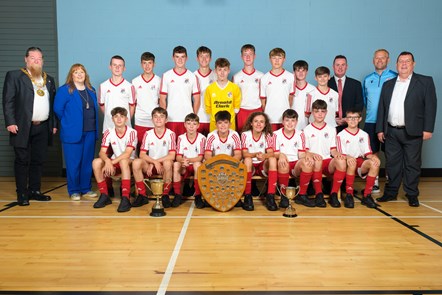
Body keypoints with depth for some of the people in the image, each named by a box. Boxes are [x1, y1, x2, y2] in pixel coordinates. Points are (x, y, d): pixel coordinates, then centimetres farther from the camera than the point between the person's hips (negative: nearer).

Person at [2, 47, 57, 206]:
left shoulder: (49, 80, 16)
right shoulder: (14, 76, 1)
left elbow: (52, 103, 16)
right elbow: (8, 101, -5)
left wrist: (54, 124, 11)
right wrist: (10, 122, -14)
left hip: (43, 128, 5)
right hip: (23, 127, -4)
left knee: (38, 161, 9)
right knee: (22, 161, 1)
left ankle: (34, 191, 19)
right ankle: (22, 194, 8)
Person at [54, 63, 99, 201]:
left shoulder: (91, 90, 14)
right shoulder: (64, 90, -3)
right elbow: (58, 109, -5)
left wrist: (94, 127, 9)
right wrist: (68, 123, 1)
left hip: (90, 132, 5)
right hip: (73, 133, -5)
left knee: (88, 162, 9)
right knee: (73, 163, 0)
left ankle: (86, 188, 20)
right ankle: (74, 191, 11)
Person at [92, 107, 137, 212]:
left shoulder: (131, 132, -14)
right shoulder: (108, 132, -3)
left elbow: (127, 154, -23)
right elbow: (102, 152, -11)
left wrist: (111, 162, -32)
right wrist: (107, 161, -33)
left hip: (129, 163, -4)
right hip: (114, 162, 4)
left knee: (123, 161, -37)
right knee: (96, 162, -21)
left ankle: (125, 198, -38)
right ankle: (104, 196, -11)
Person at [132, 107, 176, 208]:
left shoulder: (170, 134, -7)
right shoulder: (148, 134, -1)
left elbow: (172, 156, -16)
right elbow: (142, 155, -6)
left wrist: (153, 162, -17)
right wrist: (154, 162, -23)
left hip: (164, 166, -2)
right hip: (149, 165, 2)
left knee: (168, 163, -36)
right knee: (136, 162, -27)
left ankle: (165, 195, -17)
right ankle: (142, 195, -12)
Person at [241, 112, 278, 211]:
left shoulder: (268, 136, -2)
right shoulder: (245, 134, -6)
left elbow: (271, 153, -17)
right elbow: (244, 154, -17)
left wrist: (263, 156, -41)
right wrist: (255, 154, -38)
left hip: (263, 166, 1)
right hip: (250, 166, -1)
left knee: (273, 159, -28)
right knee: (247, 159, -33)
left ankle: (270, 196, -28)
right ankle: (247, 197, -29)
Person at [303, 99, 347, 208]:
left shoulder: (331, 129, 18)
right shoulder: (307, 130, 10)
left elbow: (333, 150, 14)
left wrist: (337, 154, -11)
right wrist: (311, 155, -19)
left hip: (328, 161, 2)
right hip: (314, 162, -2)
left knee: (341, 161, -33)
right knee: (317, 161, -40)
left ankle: (333, 194, -23)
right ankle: (319, 195, -27)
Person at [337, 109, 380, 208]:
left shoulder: (364, 135, 15)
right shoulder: (341, 135, 3)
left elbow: (367, 153, 7)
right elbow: (341, 154, -5)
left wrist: (373, 157, -16)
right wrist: (348, 157, -29)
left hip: (361, 161, 3)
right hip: (348, 162, -3)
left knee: (374, 163, -29)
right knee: (352, 163, -39)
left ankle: (367, 195, -23)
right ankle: (349, 195, -30)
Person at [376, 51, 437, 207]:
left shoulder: (425, 82, 2)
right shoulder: (388, 85, 14)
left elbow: (430, 106, -4)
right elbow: (382, 108, 13)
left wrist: (428, 129, -11)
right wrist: (380, 129, 8)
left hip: (413, 132, -3)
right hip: (391, 132, 3)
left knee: (412, 164, 3)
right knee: (392, 164, 8)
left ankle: (412, 195, 13)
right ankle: (391, 192, 19)